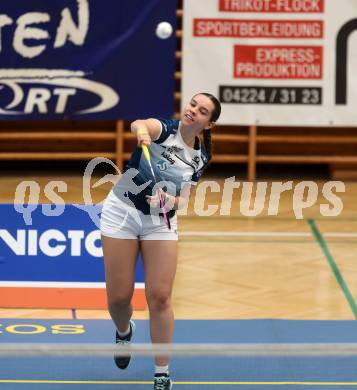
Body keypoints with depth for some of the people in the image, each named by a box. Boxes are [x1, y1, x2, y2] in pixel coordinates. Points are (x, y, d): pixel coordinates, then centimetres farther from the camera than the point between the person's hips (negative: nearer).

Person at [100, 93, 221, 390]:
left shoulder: (200, 158, 2)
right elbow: (138, 124, -35)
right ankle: (124, 331, 35)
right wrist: (141, 131, -59)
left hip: (161, 221, 3)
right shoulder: (164, 129, -11)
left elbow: (183, 200, 3)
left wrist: (168, 199, -21)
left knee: (159, 297, -7)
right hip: (122, 211, -3)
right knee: (119, 296, -2)